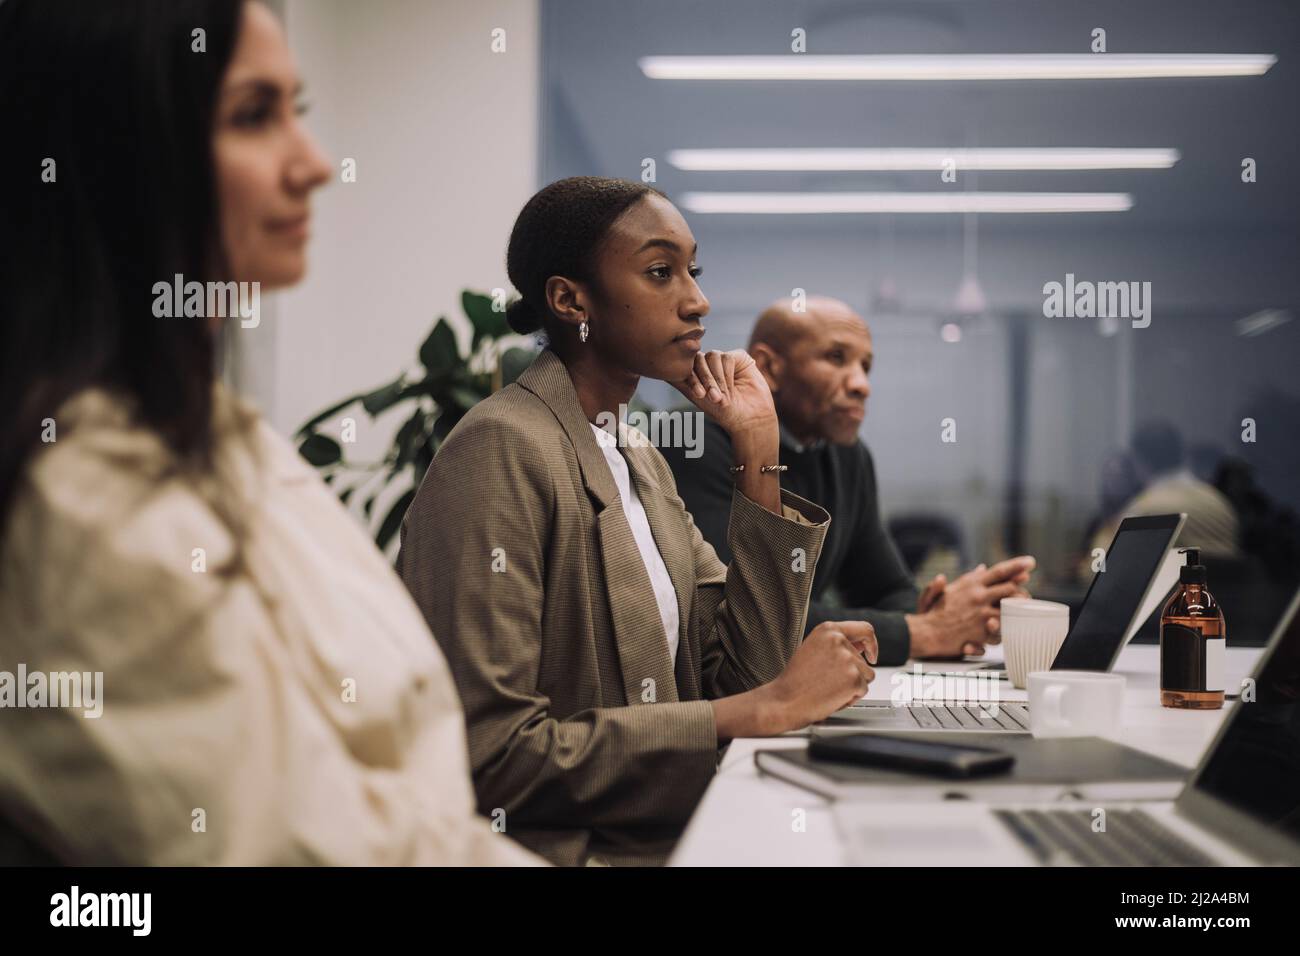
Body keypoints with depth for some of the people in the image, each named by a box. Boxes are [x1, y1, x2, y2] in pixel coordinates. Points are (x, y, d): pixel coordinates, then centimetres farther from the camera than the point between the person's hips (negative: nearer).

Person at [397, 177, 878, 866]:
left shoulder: (641, 460, 13)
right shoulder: (500, 450, -14)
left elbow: (742, 671, 6)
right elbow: (490, 751, -22)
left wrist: (757, 450, 2)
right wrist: (764, 711, -19)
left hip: (667, 834, 8)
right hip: (559, 845, -8)